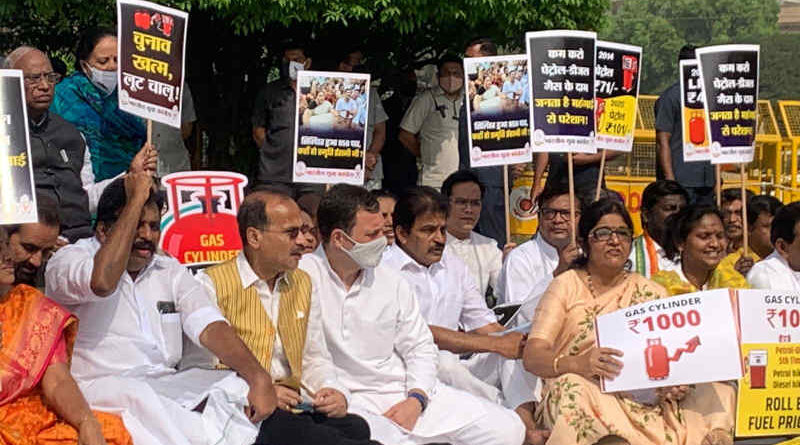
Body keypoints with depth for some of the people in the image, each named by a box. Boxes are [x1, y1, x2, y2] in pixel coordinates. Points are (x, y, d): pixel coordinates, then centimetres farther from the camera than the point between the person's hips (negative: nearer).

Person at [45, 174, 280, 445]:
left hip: (167, 386, 5)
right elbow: (102, 282, -24)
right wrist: (136, 200, -14)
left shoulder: (170, 271, 17)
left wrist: (259, 378, -17)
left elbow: (210, 328, 2)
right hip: (99, 388, -5)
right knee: (139, 398, -38)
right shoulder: (69, 259, 1)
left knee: (242, 385, -18)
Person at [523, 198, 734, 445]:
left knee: (714, 392, -23)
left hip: (647, 397, 2)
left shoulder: (651, 292, 17)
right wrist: (576, 364, -27)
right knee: (574, 388, -36)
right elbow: (533, 356, -5)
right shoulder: (566, 286, 7)